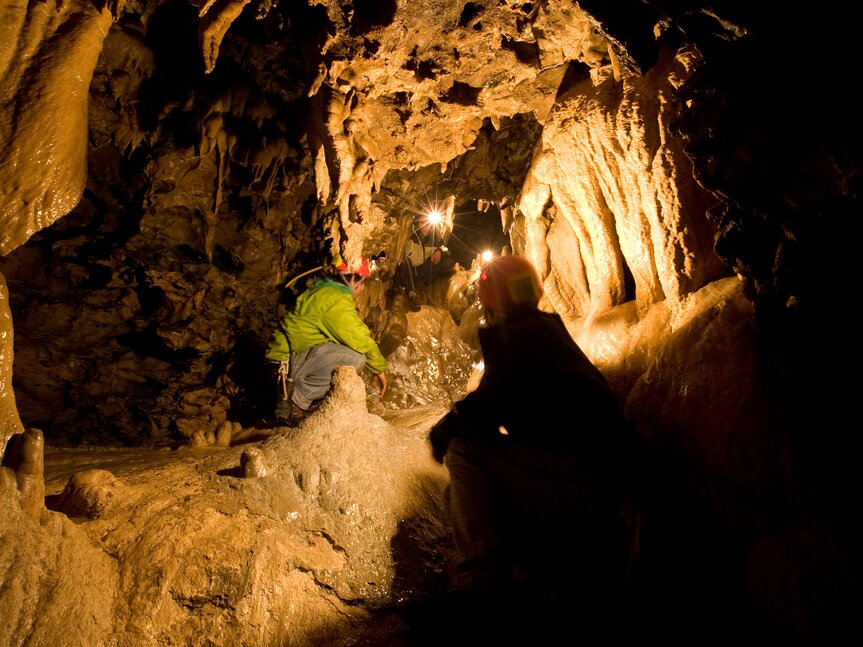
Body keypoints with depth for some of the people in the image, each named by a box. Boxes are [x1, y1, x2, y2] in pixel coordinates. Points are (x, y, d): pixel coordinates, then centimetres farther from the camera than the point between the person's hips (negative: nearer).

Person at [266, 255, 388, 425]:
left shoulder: (322, 291, 18)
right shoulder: (336, 300, -15)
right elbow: (359, 339, -15)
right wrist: (380, 368, 0)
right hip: (288, 361, -10)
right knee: (355, 357, -24)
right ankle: (294, 403, -13)